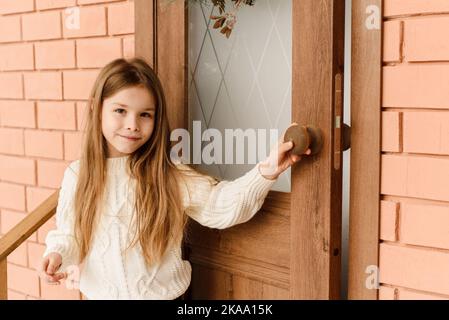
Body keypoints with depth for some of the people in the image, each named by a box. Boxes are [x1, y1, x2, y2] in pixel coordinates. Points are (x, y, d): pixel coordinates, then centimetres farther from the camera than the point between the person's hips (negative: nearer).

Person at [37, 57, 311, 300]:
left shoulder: (167, 175, -11)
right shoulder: (77, 175, -5)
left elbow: (221, 203, -19)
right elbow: (69, 234, 6)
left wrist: (266, 172, -33)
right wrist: (58, 254, -14)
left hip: (161, 294, -1)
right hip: (99, 294, 2)